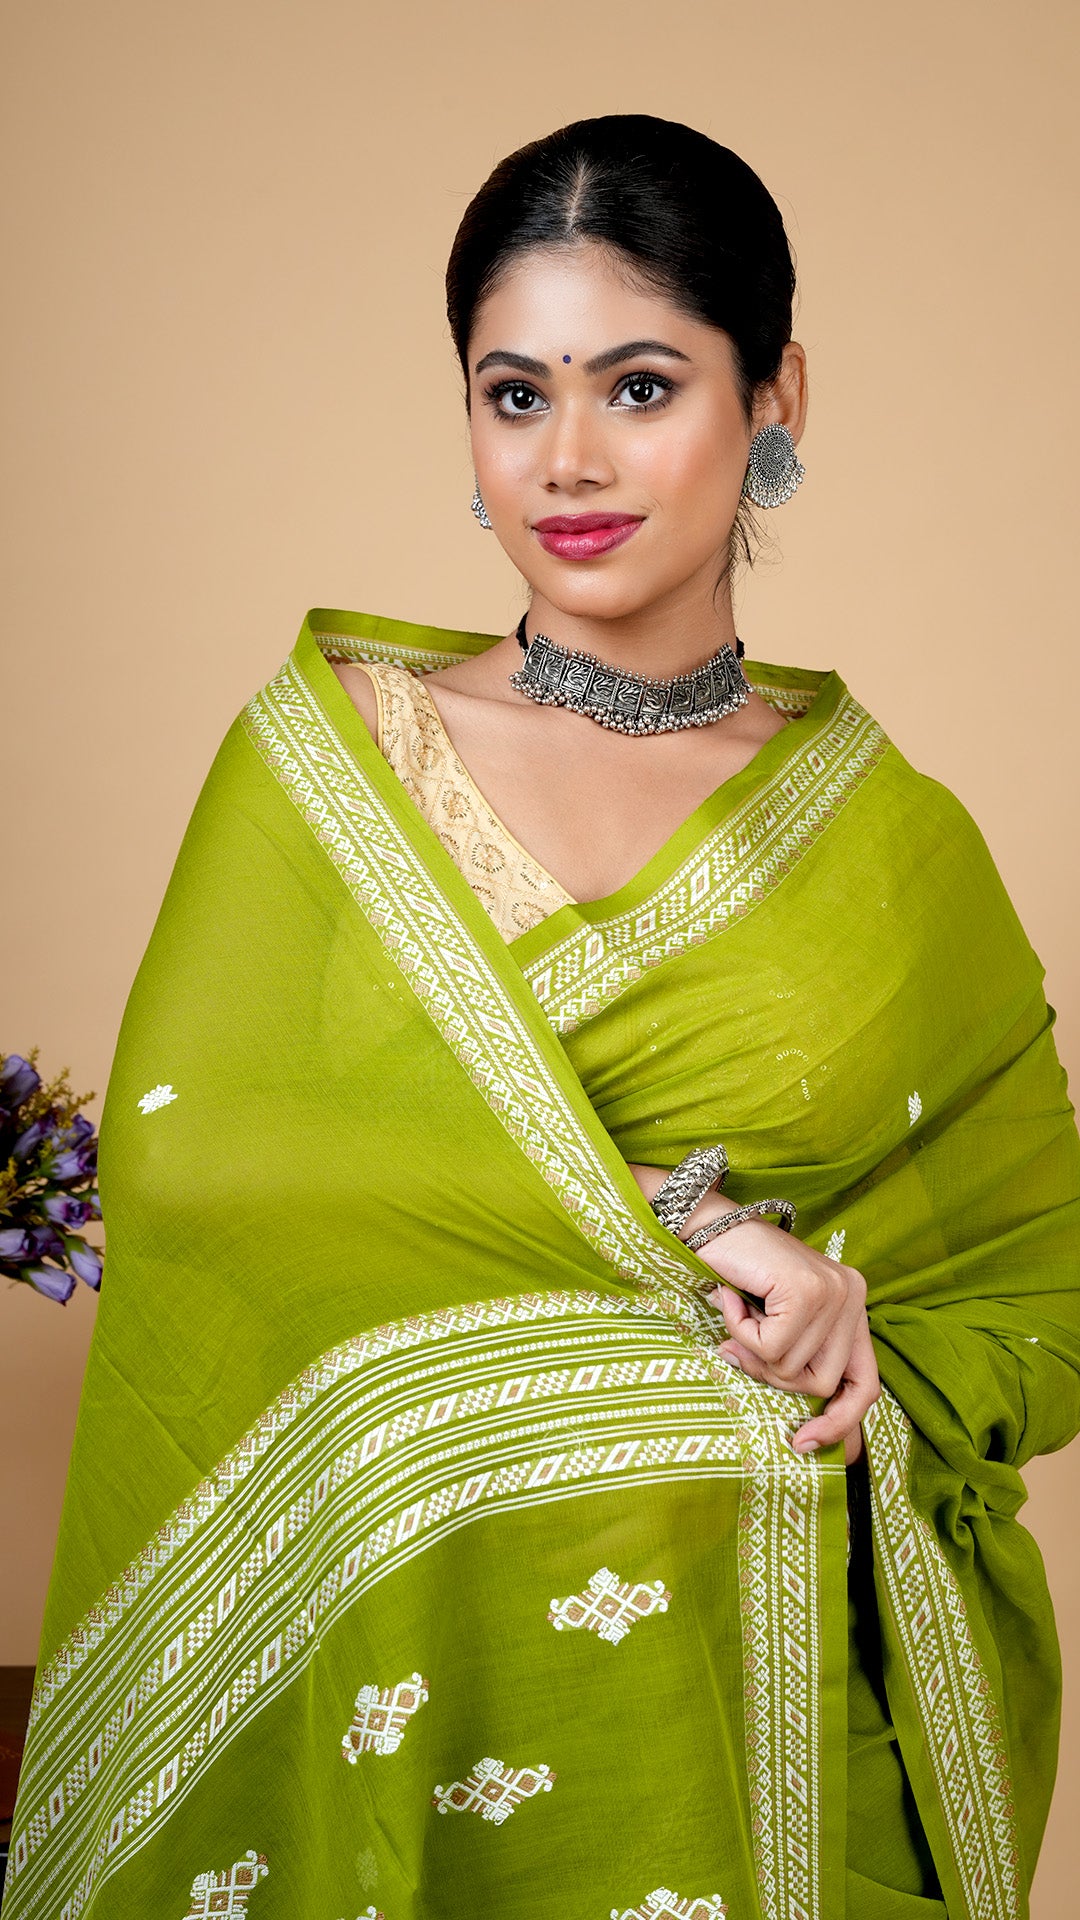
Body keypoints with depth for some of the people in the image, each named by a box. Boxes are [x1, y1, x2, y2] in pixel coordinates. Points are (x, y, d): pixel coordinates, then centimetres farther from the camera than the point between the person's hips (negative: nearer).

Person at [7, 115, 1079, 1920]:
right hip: (375, 1678, 0)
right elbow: (178, 1149, -13)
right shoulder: (330, 744, 0)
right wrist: (663, 1233, -18)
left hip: (751, 1700, 1)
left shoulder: (896, 841, 2)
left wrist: (860, 1372, -13)